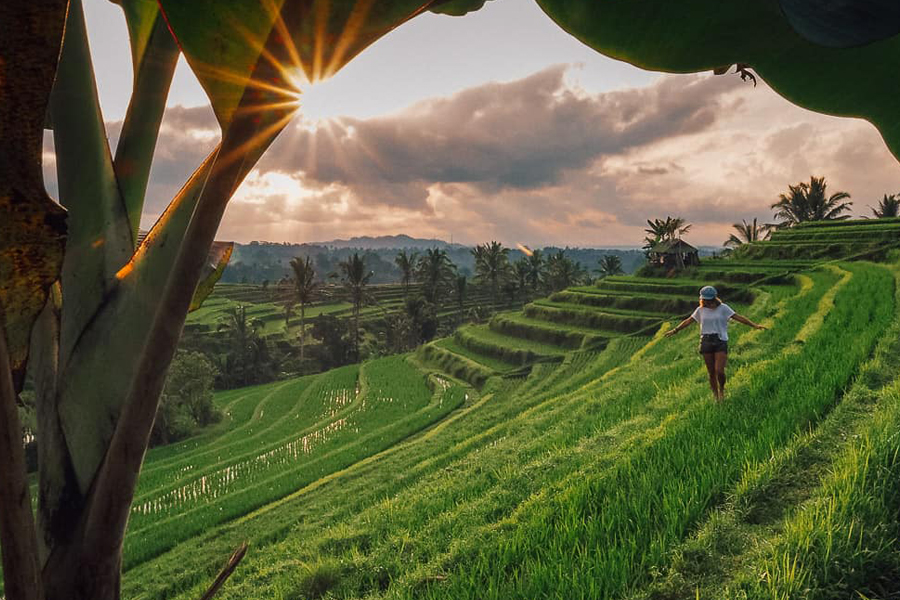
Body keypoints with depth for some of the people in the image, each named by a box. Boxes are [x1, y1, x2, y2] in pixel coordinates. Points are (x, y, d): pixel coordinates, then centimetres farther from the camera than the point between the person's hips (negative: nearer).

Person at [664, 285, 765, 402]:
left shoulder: (723, 308, -2)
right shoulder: (700, 310, 6)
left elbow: (738, 317, -6)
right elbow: (688, 321, 15)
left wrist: (754, 325, -15)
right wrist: (675, 330, 19)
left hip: (720, 341, -3)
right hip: (706, 342, 3)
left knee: (719, 371, -12)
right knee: (711, 372, 5)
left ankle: (722, 389, 18)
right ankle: (716, 397, 19)